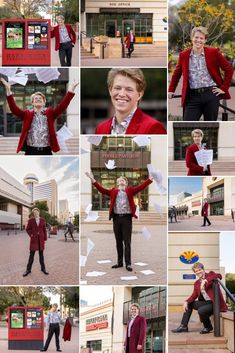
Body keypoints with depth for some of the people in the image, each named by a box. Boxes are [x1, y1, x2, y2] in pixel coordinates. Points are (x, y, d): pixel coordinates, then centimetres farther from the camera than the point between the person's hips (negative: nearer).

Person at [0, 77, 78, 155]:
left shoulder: (50, 113, 7)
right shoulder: (27, 114, 6)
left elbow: (62, 106, -6)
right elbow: (14, 109, -8)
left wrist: (71, 90, -18)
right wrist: (8, 90, -21)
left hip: (46, 151, 0)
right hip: (31, 151, 0)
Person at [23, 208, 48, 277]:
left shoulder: (42, 220, 1)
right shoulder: (31, 220, -4)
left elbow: (44, 230, 4)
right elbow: (27, 229, 5)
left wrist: (45, 239, 2)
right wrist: (31, 235, -6)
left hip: (41, 239, 2)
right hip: (34, 239, -2)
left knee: (41, 254, 9)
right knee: (31, 254, 0)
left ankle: (43, 268, 17)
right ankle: (28, 269, 7)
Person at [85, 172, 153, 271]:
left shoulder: (130, 190, 7)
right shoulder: (113, 191, 11)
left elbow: (141, 187, -2)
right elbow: (102, 189, 3)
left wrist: (151, 178, -14)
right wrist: (93, 180, -6)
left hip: (126, 218, -2)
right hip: (116, 218, 2)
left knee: (127, 242, -2)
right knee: (118, 242, 9)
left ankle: (128, 263, 0)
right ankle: (120, 262, 17)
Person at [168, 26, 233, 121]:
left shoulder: (213, 52, 0)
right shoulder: (184, 55, 6)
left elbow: (229, 69, 5)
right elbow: (177, 74, 19)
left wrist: (224, 88, 0)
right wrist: (171, 90, 15)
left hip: (211, 94, -1)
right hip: (192, 96, 1)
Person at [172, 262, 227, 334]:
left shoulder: (210, 274, -5)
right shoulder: (196, 283, 12)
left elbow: (219, 276, -26)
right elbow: (194, 296, 9)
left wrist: (206, 280, -32)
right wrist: (187, 302, -10)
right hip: (206, 302, 8)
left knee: (201, 310, -30)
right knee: (189, 304, 9)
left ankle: (208, 327, -1)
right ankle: (183, 326, 13)